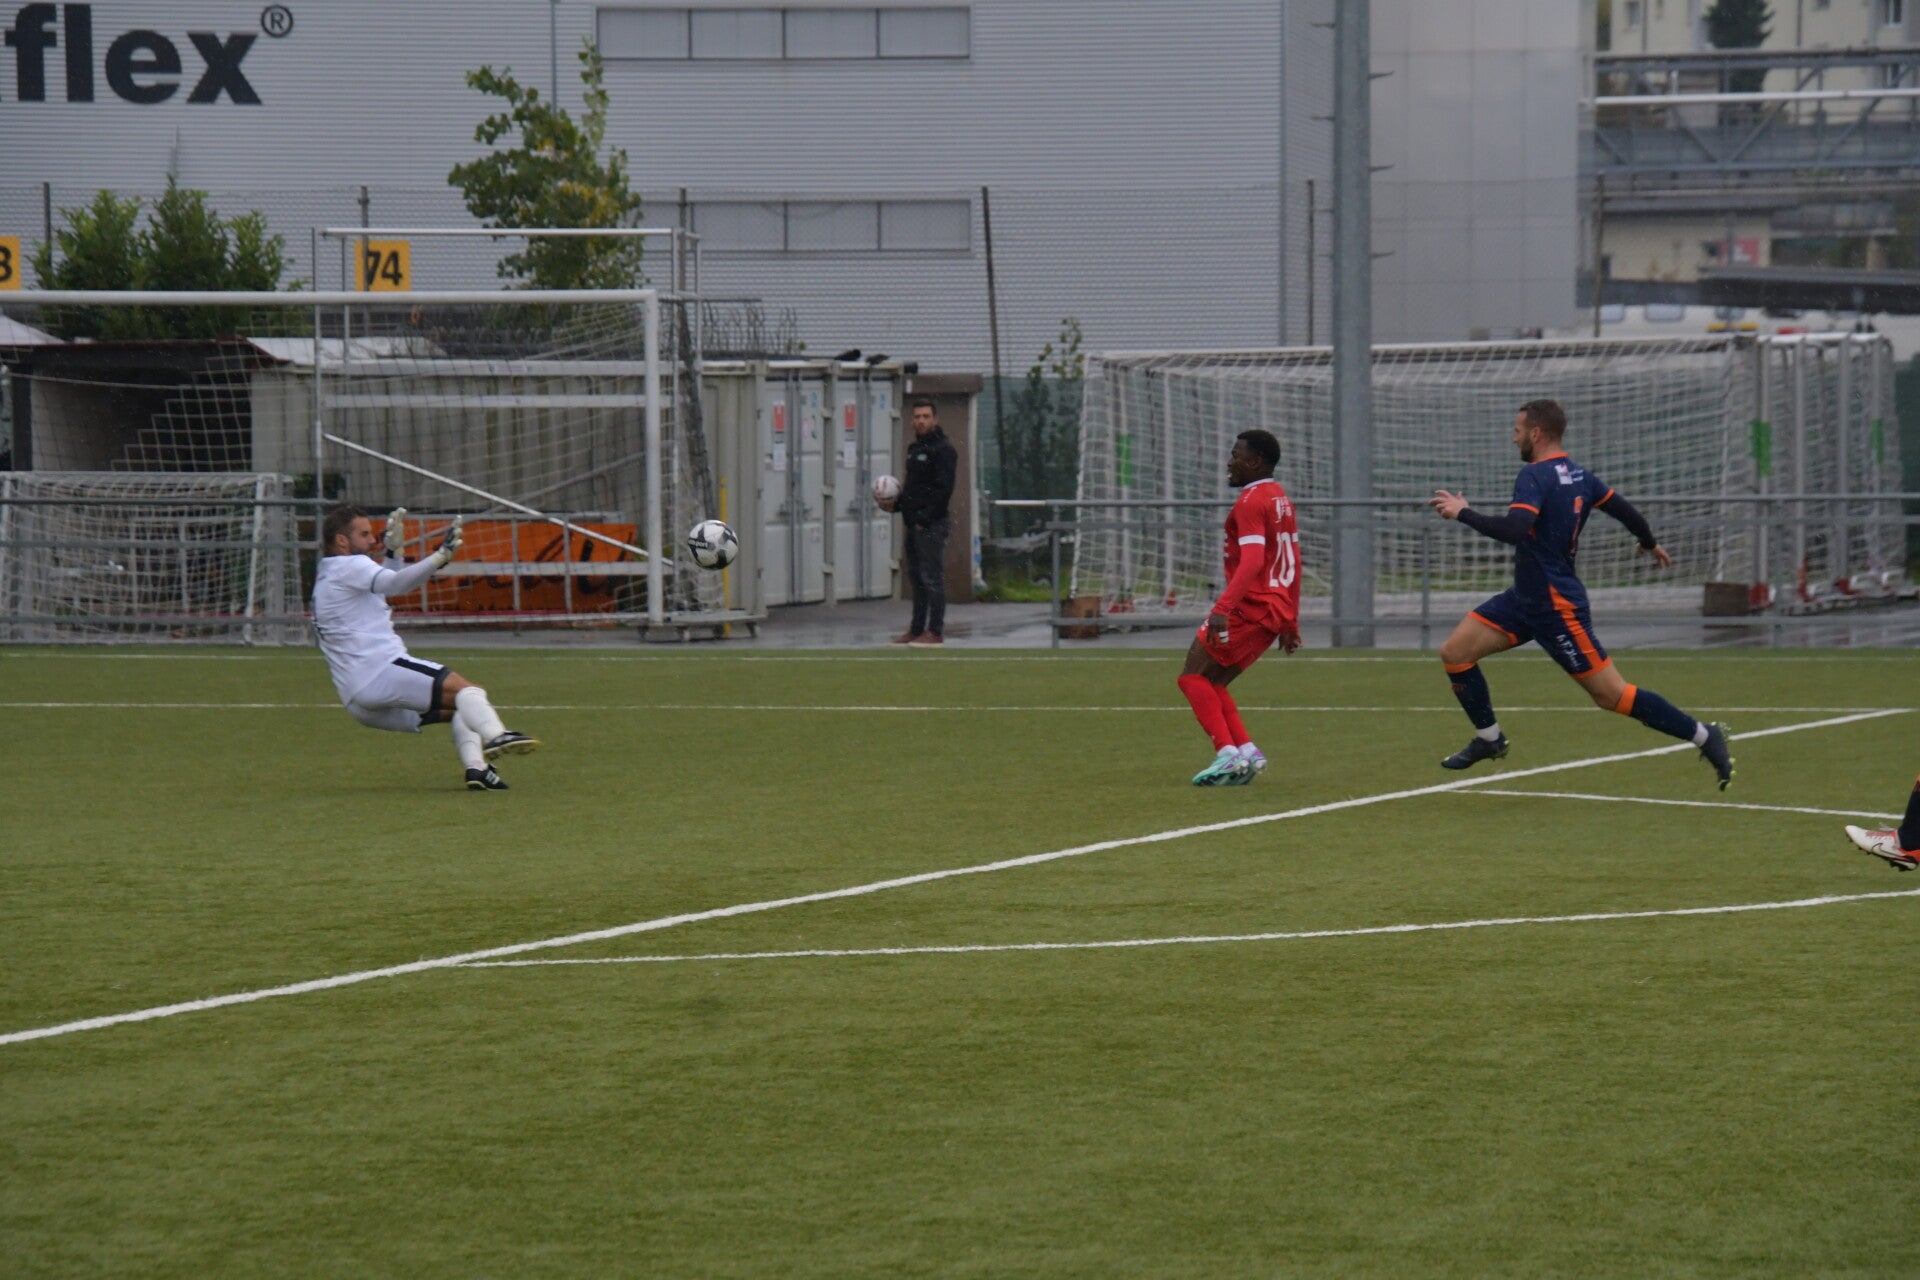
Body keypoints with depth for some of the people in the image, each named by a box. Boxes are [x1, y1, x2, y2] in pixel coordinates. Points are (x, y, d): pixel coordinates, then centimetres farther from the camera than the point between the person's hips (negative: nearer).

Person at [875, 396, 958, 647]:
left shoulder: (943, 449, -10)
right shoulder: (915, 449, 19)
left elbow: (943, 490, -17)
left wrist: (924, 518, -19)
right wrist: (895, 504, 9)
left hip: (932, 525, -10)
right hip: (914, 524, 10)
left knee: (932, 578, -7)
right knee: (916, 577, 13)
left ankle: (935, 633, -6)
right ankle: (917, 630, 19)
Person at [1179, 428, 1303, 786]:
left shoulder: (1251, 501, -12)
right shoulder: (1281, 499, 18)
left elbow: (1252, 561, -24)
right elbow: (1293, 563, 22)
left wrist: (1223, 608, -32)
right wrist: (1290, 623, 26)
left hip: (1250, 607, -9)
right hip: (1277, 611, 9)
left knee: (1193, 677, -6)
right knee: (1211, 683, 13)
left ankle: (1228, 753, -18)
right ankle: (1245, 751, 1)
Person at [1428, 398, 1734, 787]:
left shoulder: (1535, 477, -21)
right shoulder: (1578, 475, 6)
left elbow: (1513, 530, -36)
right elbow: (1624, 510, 17)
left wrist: (1462, 513, -24)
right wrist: (1650, 543, 36)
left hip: (1557, 608, -10)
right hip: (1527, 597, 10)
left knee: (1610, 694, -5)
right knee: (1454, 653, 6)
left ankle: (1704, 736, 3)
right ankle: (1488, 738, 21)